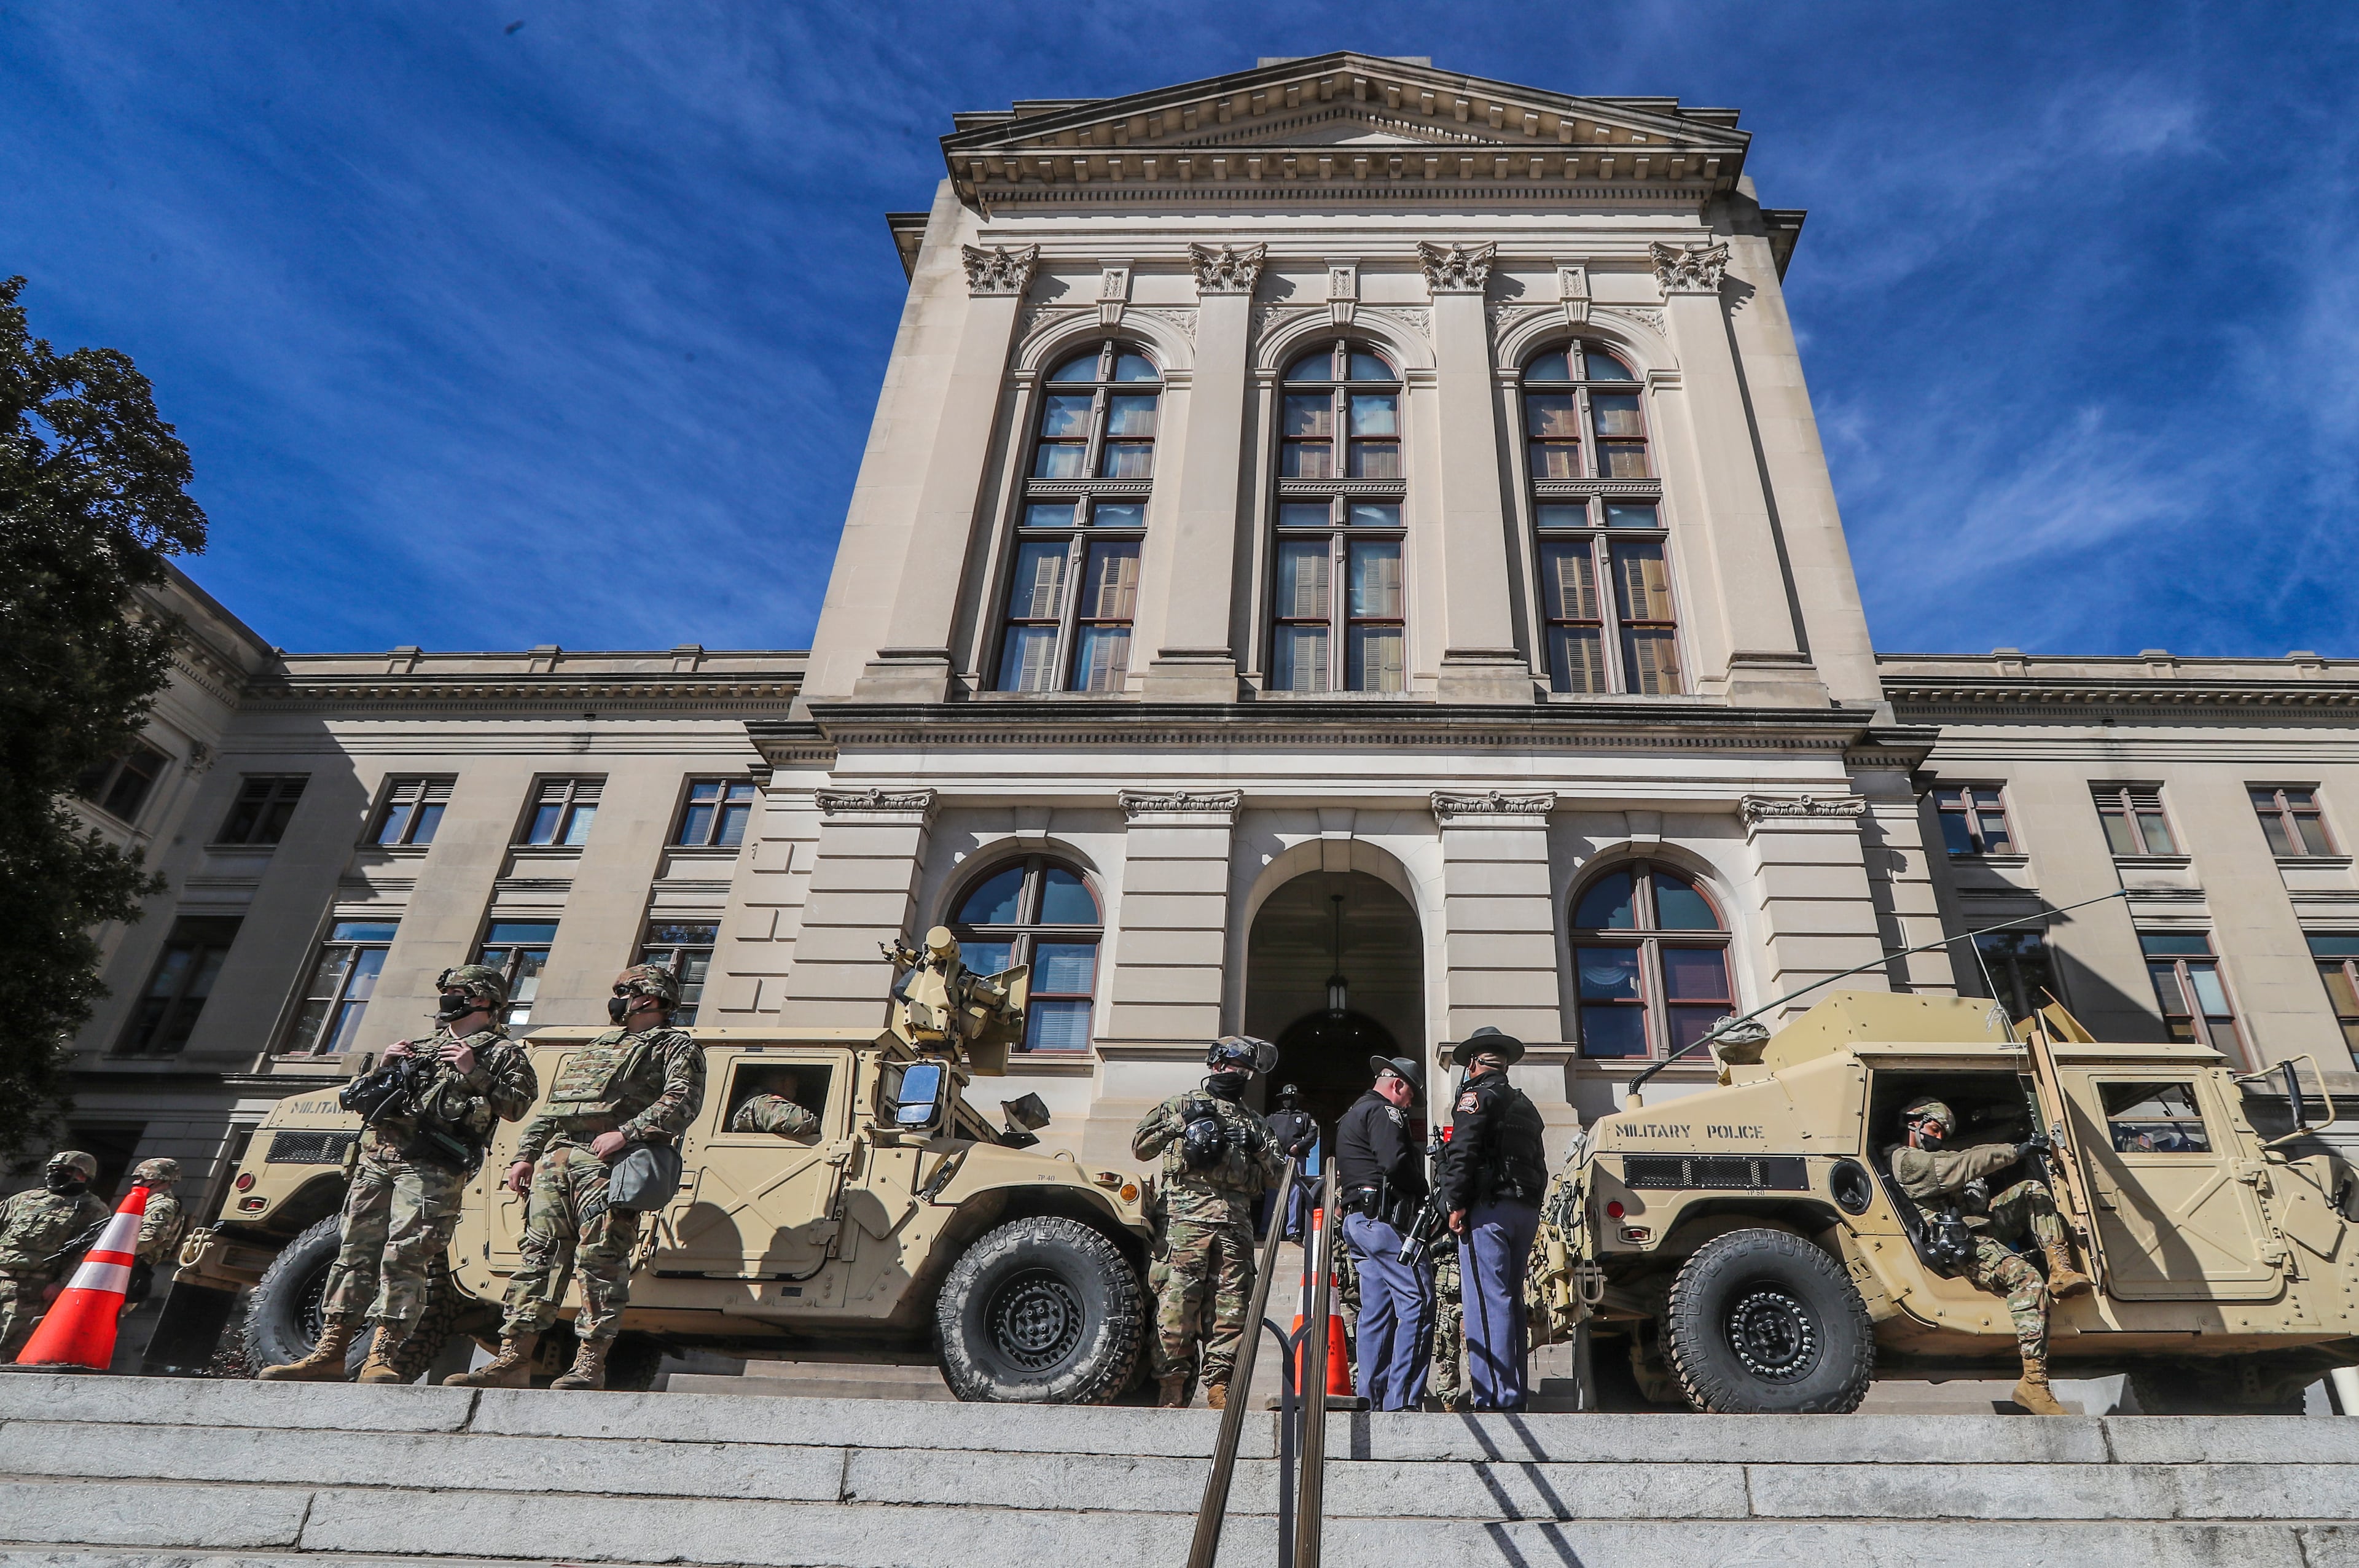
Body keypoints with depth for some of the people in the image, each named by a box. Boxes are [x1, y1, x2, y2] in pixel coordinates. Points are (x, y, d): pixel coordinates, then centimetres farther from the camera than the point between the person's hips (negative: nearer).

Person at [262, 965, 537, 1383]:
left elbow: (518, 1105, -5)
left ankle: (382, 1358, -12)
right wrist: (385, 1067, 12)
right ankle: (328, 1355, 6)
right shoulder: (423, 1046, 29)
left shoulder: (502, 1051, 9)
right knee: (355, 1252, 3)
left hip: (432, 1167, -6)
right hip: (376, 1156, 7)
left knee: (403, 1258, -13)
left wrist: (473, 1073, -11)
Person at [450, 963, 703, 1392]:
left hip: (606, 1161, -7)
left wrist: (626, 1133, -21)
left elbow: (683, 1102, -10)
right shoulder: (595, 1048, 31)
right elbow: (547, 1109, 30)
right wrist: (525, 1156, 17)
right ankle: (513, 1360, 3)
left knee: (600, 1260, -10)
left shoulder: (676, 1047, 8)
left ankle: (590, 1364, -8)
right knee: (539, 1254, 1)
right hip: (554, 1157, 7)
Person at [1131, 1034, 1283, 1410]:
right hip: (1186, 1217, -4)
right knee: (1177, 1299, -9)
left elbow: (1275, 1176, 22)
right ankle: (1171, 1386, -2)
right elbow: (1140, 1146, 9)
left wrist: (1259, 1148, 3)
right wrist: (1180, 1125, -1)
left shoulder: (1254, 1123, 29)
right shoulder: (1183, 1105, 16)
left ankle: (1218, 1383, 5)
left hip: (1235, 1225, 4)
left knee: (1231, 1305, -2)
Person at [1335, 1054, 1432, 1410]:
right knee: (1418, 1301, -11)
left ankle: (1372, 1399, 10)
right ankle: (1401, 1400, -13)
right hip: (1383, 1219, -11)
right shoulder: (1382, 1111, -5)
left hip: (1355, 1218, 11)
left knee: (1376, 1309, 10)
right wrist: (1425, 1193, -2)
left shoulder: (1352, 1115, 27)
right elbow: (1396, 1164, -19)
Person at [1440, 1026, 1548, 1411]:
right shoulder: (1524, 1105, 22)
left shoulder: (1477, 1094, -3)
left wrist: (1456, 1204, -12)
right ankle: (1515, 1395, 16)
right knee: (1511, 1300, 13)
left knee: (1488, 1303, -8)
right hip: (1526, 1211, 8)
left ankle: (1496, 1398, -11)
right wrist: (1529, 1209, 19)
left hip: (1489, 1207, -8)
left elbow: (1464, 1153, -15)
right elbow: (1539, 1165, 20)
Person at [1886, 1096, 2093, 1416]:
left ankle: (2060, 1271, -8)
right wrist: (2015, 1150, -16)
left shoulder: (1934, 1158, 33)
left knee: (2033, 1189, 8)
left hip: (1981, 1226, 10)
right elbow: (1963, 1166, -16)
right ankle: (2033, 1383, -30)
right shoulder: (1904, 1159, -5)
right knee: (2027, 1278, -30)